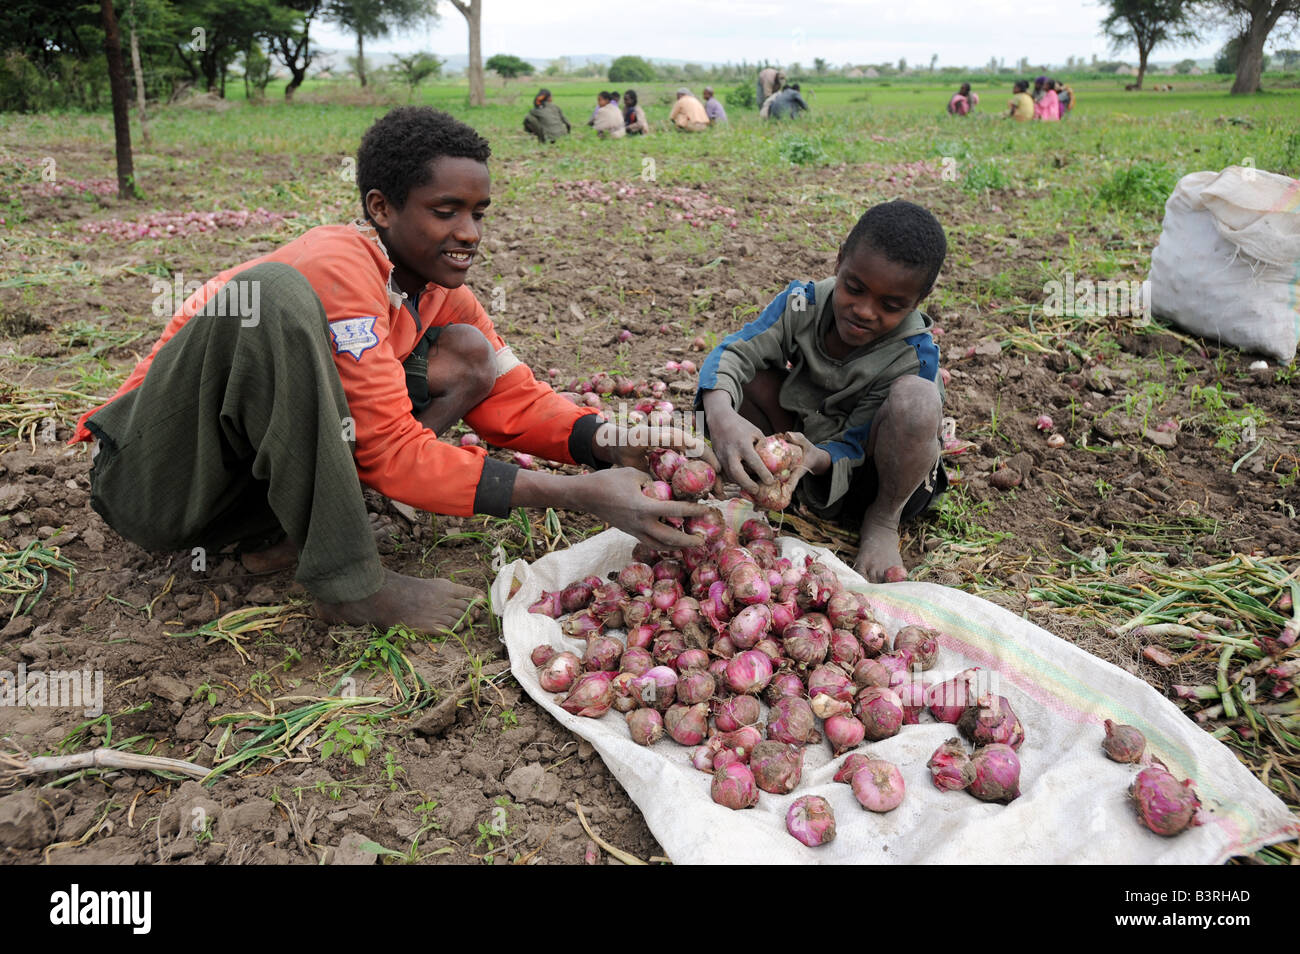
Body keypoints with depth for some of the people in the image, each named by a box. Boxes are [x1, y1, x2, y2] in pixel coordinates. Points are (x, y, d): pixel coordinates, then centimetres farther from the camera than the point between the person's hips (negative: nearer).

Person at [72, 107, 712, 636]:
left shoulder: (437, 288, 1)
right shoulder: (338, 270, -24)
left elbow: (513, 398, 1)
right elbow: (394, 454, -28)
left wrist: (615, 444, -19)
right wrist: (581, 495, -33)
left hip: (253, 477, 7)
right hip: (148, 483, -7)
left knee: (469, 355, -1)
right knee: (274, 291, -34)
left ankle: (303, 527, -11)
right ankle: (345, 579, -27)